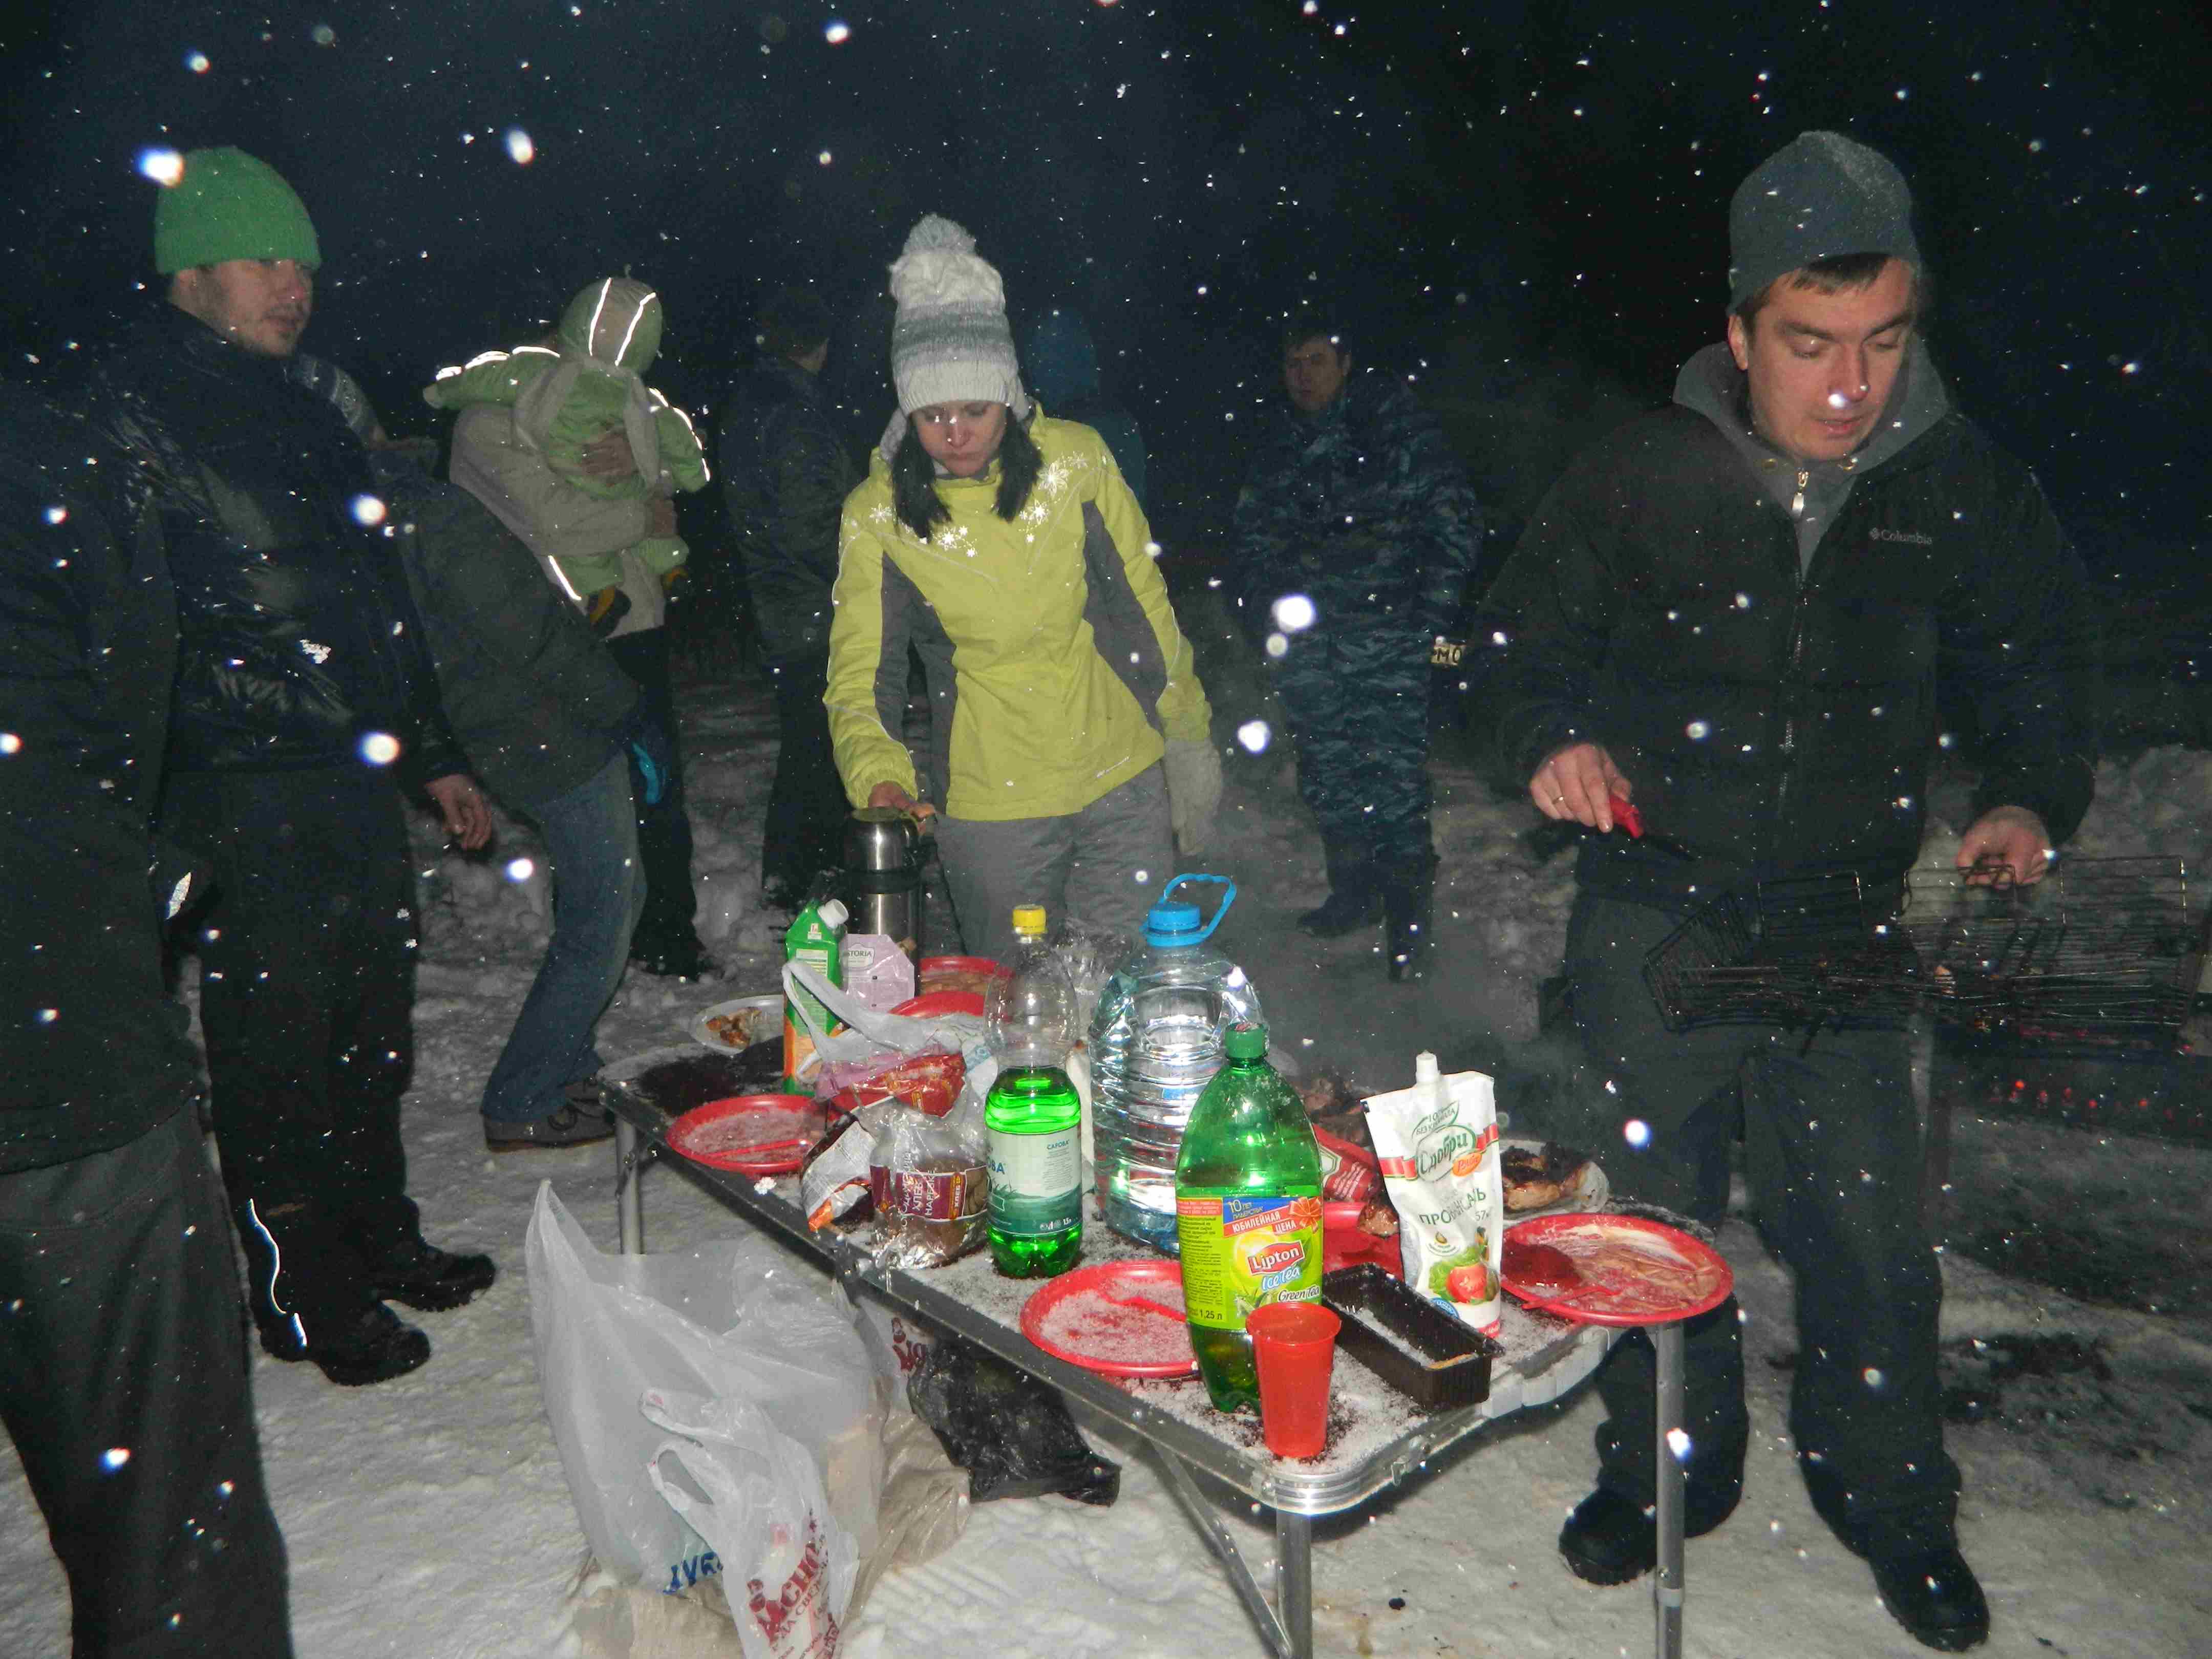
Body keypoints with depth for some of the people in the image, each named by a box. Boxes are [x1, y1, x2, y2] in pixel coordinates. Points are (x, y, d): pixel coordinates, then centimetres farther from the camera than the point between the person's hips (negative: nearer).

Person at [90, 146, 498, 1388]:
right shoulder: (133, 410, -6)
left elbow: (382, 598, 21)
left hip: (357, 773, 8)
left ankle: (379, 1236, 33)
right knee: (278, 1039, 2)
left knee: (373, 1023, 15)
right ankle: (301, 1292, 19)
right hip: (244, 793, -8)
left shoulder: (305, 414, 18)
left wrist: (438, 756, 21)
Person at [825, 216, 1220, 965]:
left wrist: (1187, 739, 4)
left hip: (1124, 785, 1)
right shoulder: (878, 515, -8)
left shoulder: (1074, 461, -7)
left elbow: (1144, 607, 1)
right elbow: (859, 677, -9)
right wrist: (879, 775, -28)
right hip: (989, 811, 0)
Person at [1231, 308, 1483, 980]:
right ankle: (1354, 892, 25)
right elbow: (1253, 536, 23)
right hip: (1307, 642, 5)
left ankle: (1407, 911, 2)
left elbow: (1455, 519, 1)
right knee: (1327, 773, 9)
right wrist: (1268, 610, 8)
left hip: (1386, 631, -5)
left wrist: (1432, 610, -6)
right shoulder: (1279, 446, 16)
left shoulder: (1397, 425, 3)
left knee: (1393, 768, -9)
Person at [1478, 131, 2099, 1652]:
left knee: (1867, 1227, 7)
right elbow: (1526, 640, 5)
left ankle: (1892, 1501, 34)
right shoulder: (1643, 476, -6)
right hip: (1653, 910, 0)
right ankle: (1668, 1467, 36)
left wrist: (2033, 800, -4)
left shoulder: (1964, 484, -2)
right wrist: (1553, 743, -15)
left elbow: (2046, 660, 13)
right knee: (1654, 1205, 12)